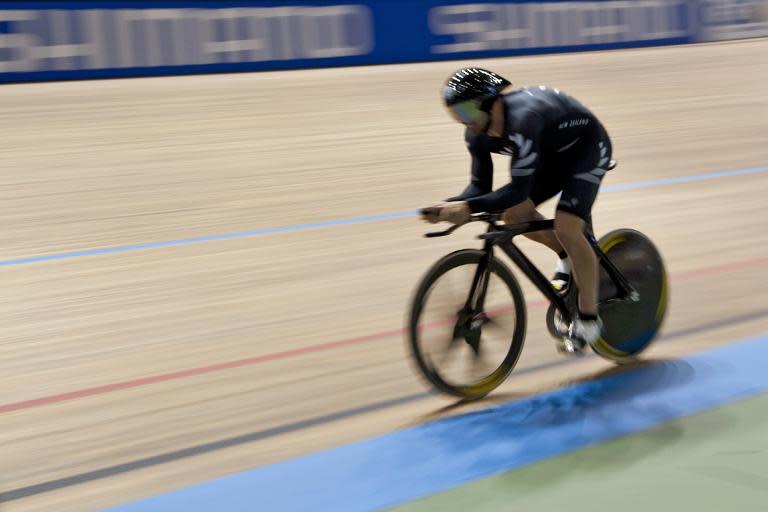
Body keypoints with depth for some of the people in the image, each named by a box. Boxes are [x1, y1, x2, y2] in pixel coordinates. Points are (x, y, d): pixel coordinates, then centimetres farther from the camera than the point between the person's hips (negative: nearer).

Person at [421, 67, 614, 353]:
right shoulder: (477, 133, -15)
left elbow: (519, 189, -41)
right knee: (514, 215, -9)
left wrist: (469, 208, -47)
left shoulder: (522, 119, -40)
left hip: (587, 146, -8)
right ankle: (568, 257, 19)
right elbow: (481, 186, -10)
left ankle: (588, 320, -8)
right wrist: (450, 205, -27)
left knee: (566, 227, -22)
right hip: (552, 151, 8)